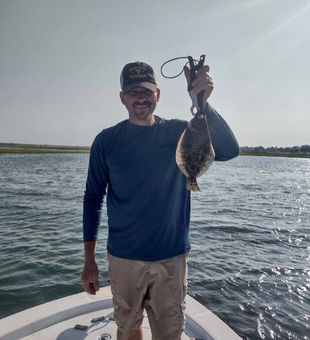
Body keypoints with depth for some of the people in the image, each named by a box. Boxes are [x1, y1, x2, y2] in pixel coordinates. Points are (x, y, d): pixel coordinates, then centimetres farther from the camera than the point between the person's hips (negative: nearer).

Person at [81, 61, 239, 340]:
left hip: (172, 257, 0)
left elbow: (229, 150, -18)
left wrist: (202, 103, -33)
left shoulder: (180, 133, -3)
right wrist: (89, 260, -1)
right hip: (124, 259, 1)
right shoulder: (107, 141, -3)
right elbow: (93, 199, 0)